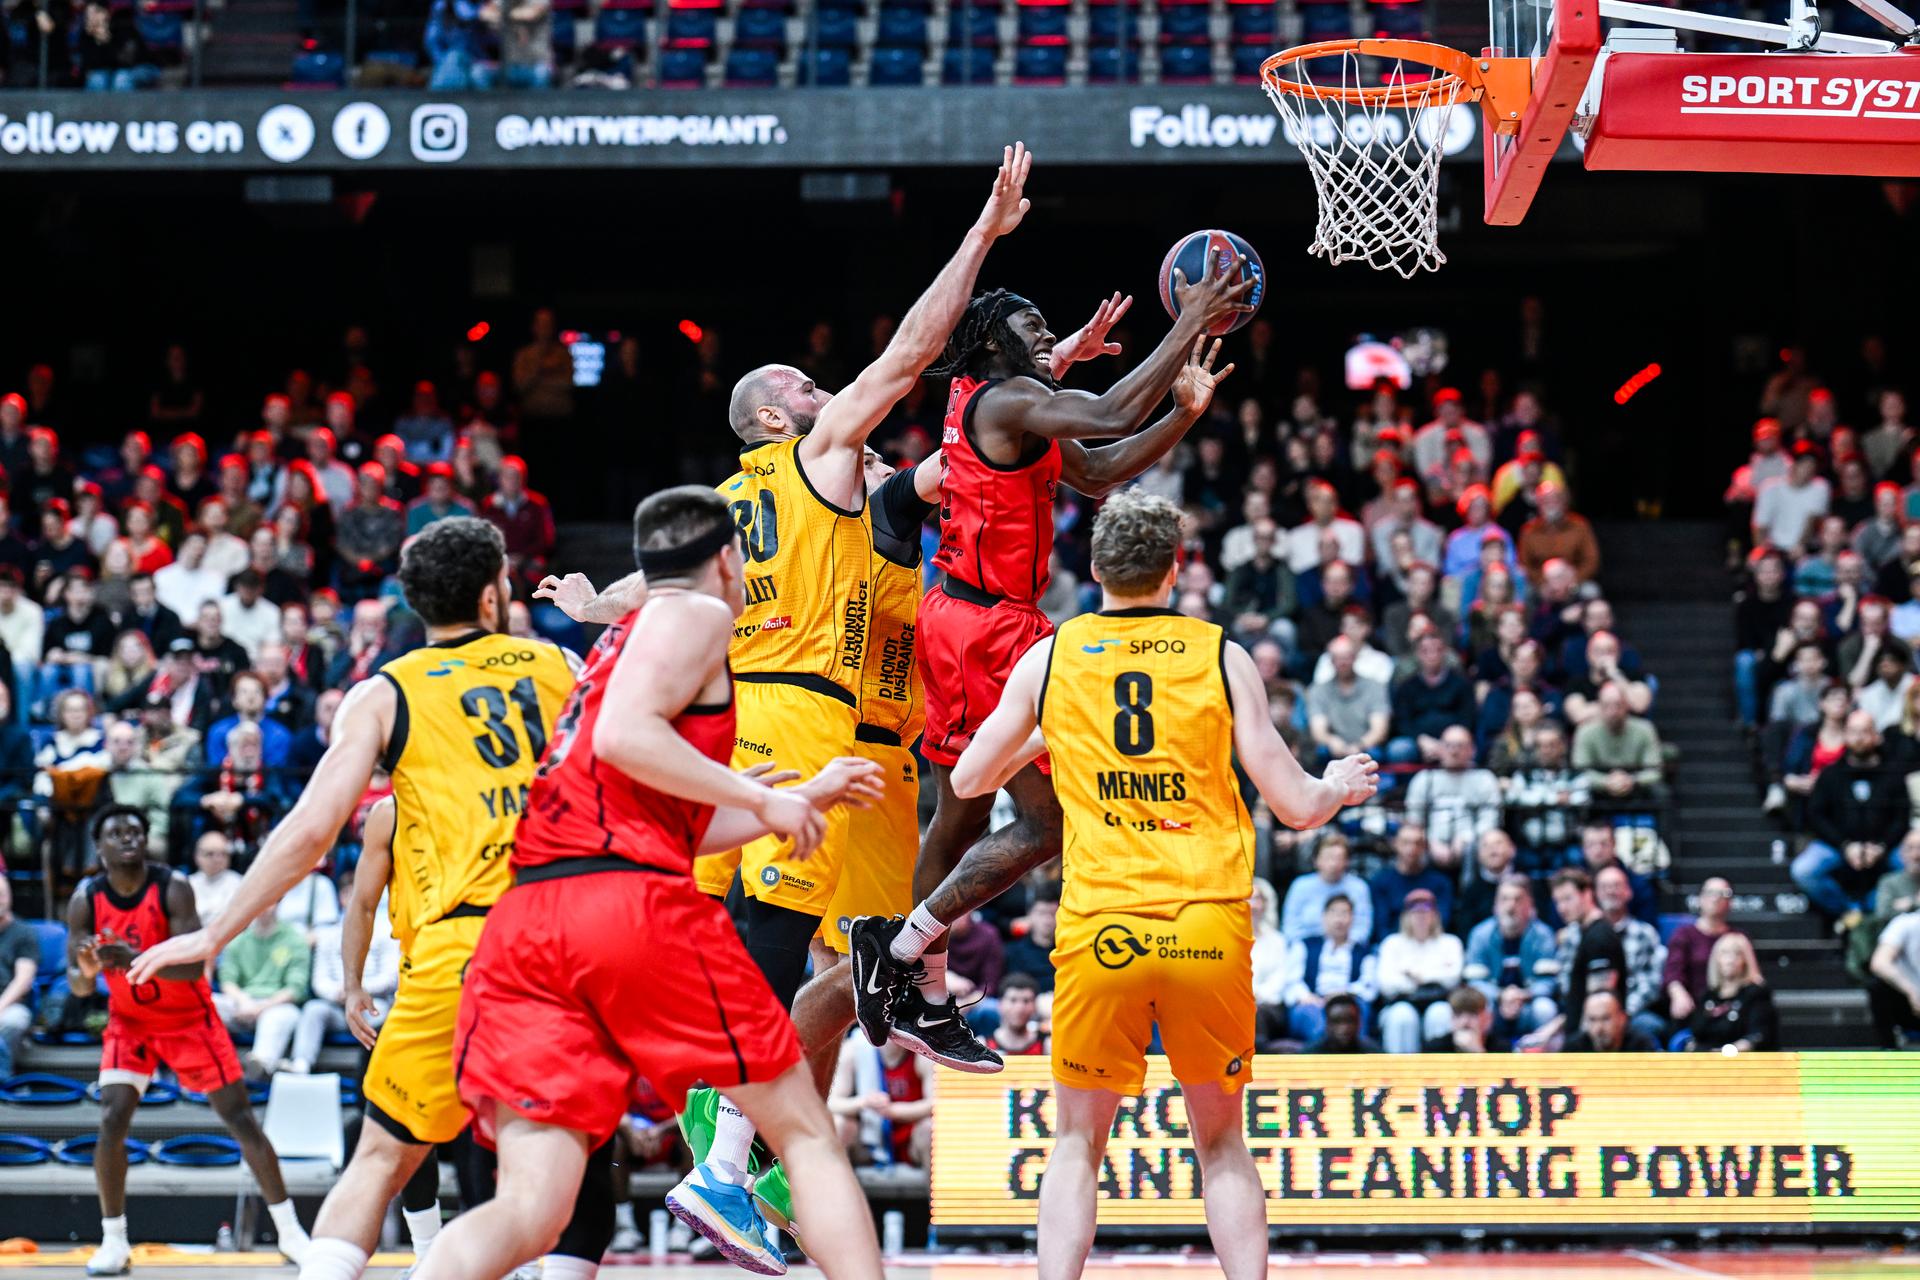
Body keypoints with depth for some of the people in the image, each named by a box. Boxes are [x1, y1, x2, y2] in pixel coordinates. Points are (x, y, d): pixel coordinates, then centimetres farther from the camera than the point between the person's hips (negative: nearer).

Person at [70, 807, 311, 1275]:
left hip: (189, 1020, -2)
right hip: (129, 1021, 2)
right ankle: (113, 1243, -5)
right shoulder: (86, 900, -12)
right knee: (112, 1121, -16)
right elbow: (77, 984, -11)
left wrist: (135, 959, -44)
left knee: (240, 1119, -2)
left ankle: (290, 1232, 6)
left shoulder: (172, 889, -21)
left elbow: (194, 967, -29)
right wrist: (88, 970, -36)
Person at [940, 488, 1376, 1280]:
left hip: (1099, 929, 0)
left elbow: (968, 782, 16)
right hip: (1210, 929, 0)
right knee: (1221, 1144, 14)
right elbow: (1295, 806, 5)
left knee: (1077, 1143, 11)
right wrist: (1340, 788, 27)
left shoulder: (1048, 659, 6)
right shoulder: (1221, 657, 4)